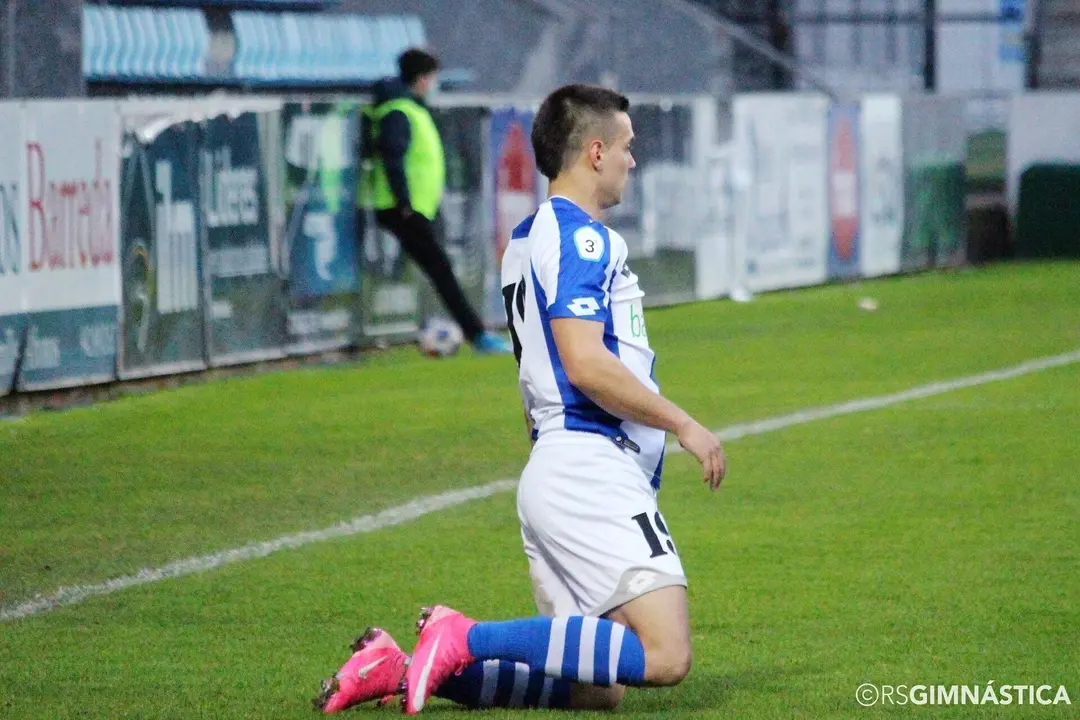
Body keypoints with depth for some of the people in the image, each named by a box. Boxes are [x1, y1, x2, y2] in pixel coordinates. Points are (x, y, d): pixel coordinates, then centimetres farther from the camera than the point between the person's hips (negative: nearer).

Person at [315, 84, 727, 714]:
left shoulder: (531, 235, 22)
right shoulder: (580, 236, -9)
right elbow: (585, 364, -19)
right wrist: (684, 425, -11)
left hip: (552, 471, 10)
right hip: (593, 467, -10)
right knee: (665, 656, -19)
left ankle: (408, 667, 1)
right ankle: (470, 639, -17)